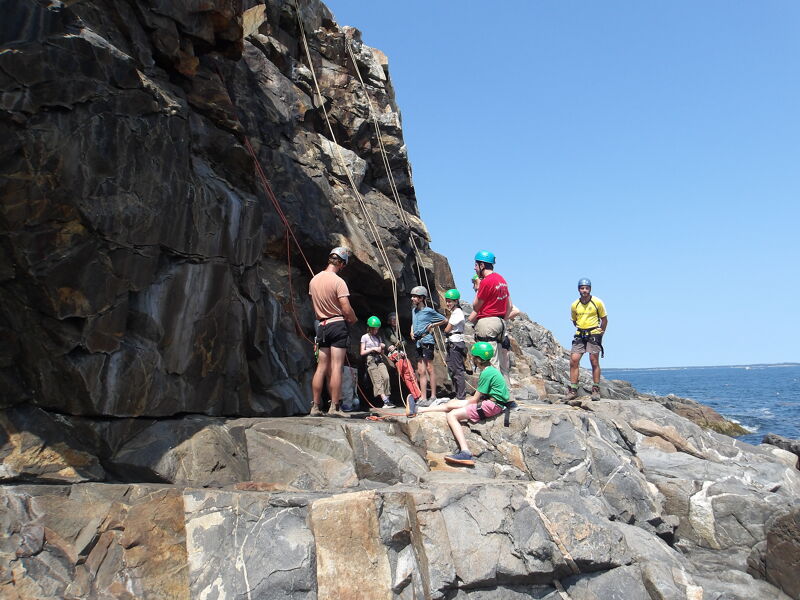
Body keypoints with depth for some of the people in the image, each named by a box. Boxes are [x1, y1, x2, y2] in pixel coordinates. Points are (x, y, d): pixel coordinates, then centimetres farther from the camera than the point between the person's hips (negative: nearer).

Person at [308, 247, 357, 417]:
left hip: (323, 326, 6)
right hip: (338, 325, -6)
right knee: (336, 367, -4)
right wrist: (353, 319, 3)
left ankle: (315, 407, 10)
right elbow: (346, 309, -16)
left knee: (321, 367, 8)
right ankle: (335, 407, -3)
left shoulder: (314, 280, 8)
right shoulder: (338, 282, -13)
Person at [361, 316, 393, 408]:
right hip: (370, 360, -4)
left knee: (386, 377, -18)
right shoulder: (365, 337, 7)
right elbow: (362, 352, 2)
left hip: (379, 360, 4)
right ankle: (386, 401, -24)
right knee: (378, 381, -13)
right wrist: (373, 349, -7)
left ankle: (386, 398, -15)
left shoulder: (378, 338, 21)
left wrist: (383, 348, 3)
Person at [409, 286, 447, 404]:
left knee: (429, 369, -5)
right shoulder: (413, 310, 15)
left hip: (426, 340, -7)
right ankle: (423, 398, 9)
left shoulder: (429, 311, -5)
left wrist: (432, 325, -3)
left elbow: (445, 320, 3)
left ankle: (433, 396, -1)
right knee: (421, 371, 6)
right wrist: (412, 332, 14)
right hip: (417, 342, 7)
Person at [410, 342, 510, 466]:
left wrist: (464, 403, 3)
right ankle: (418, 410, 19)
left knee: (452, 415, -17)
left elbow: (475, 399, -13)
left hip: (493, 405, -10)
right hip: (490, 401, 10)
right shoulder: (490, 370, 12)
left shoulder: (487, 373, -18)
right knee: (451, 404, 10)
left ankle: (465, 452, -29)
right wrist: (469, 399, 9)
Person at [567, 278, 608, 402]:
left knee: (594, 362, -2)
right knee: (573, 360, -7)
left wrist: (600, 333, 6)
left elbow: (604, 319, 5)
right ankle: (573, 390, -2)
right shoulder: (574, 305, 4)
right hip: (580, 335, 3)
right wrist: (582, 329, 14)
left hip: (594, 334, -3)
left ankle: (596, 390, 6)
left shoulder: (597, 302, -4)